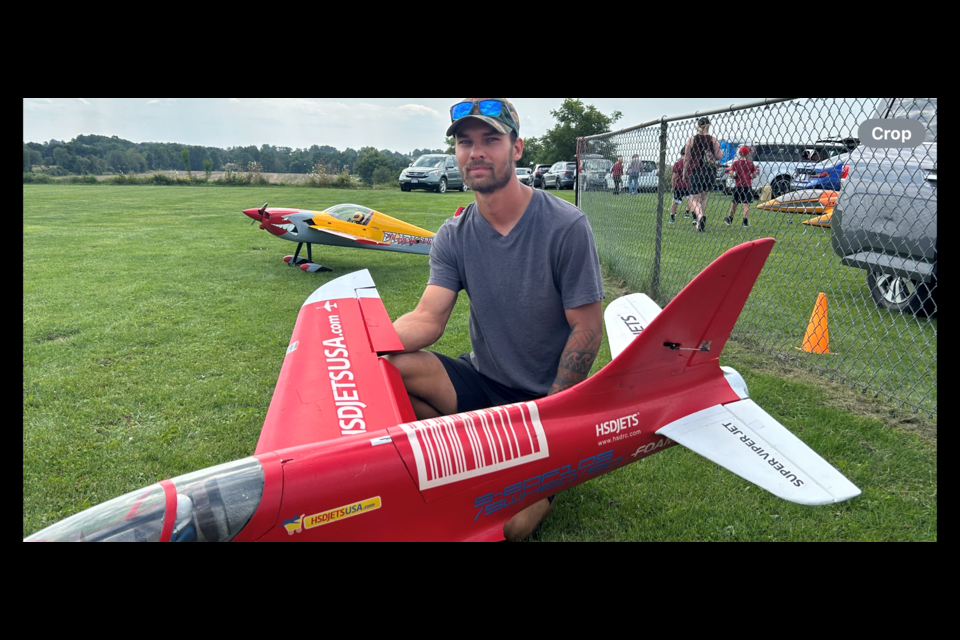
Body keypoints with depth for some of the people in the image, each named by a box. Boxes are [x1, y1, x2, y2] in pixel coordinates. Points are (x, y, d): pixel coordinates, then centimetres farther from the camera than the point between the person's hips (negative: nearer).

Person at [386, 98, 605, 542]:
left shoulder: (565, 226, -13)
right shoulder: (453, 237, -1)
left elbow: (587, 329, -11)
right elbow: (428, 319, -11)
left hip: (547, 396, -3)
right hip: (482, 384, 4)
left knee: (510, 521, -19)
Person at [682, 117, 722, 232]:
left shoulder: (691, 140, -1)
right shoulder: (713, 140, 0)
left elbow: (687, 159, -1)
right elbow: (719, 157, -6)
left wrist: (684, 173, 8)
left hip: (695, 172, -2)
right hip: (710, 173, 2)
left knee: (695, 199, 0)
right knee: (704, 198, 20)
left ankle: (700, 216, -28)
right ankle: (700, 222, 22)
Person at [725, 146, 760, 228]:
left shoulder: (735, 163, -1)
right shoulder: (750, 163, -1)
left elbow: (731, 174, -10)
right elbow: (754, 176, -1)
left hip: (737, 186, 1)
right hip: (747, 186, -1)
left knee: (734, 203, 15)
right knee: (746, 204, 0)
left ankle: (729, 220, 27)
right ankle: (745, 221, -8)